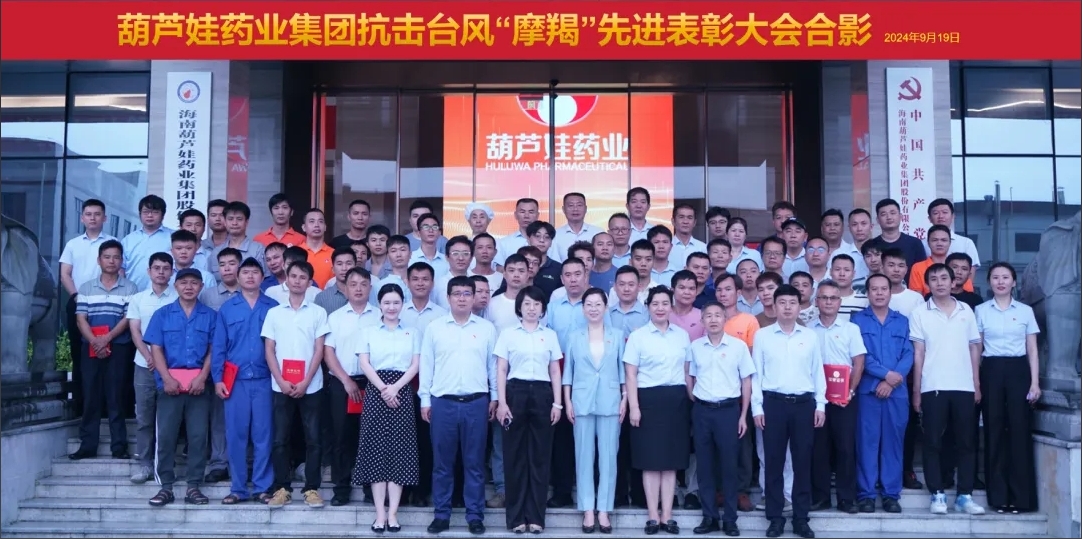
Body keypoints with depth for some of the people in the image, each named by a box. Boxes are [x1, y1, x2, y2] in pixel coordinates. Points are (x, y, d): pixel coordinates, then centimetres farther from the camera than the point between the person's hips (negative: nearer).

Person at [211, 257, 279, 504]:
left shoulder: (273, 307, 5)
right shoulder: (227, 308, 7)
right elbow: (218, 346, 5)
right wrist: (217, 378, -2)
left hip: (264, 380, -1)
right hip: (235, 380, 1)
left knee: (263, 434, 2)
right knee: (236, 434, 3)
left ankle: (263, 487, 10)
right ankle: (238, 488, 11)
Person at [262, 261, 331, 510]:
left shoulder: (318, 312, 4)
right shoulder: (274, 313, 8)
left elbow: (319, 351, -1)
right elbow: (269, 351, 4)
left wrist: (305, 382, -10)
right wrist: (281, 381, -8)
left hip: (311, 386, -1)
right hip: (281, 386, 1)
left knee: (313, 438, 1)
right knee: (281, 439, 3)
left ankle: (312, 488, 8)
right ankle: (282, 488, 11)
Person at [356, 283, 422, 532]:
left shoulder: (412, 333, 12)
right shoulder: (368, 332, 10)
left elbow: (415, 365, 3)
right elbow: (364, 364, -1)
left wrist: (395, 388, -11)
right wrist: (382, 388, -14)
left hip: (402, 392, 1)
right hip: (375, 391, 0)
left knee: (399, 449, -1)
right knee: (376, 449, -2)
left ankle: (393, 512, 2)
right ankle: (380, 513, 1)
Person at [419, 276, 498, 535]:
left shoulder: (487, 328, 6)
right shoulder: (434, 327, 5)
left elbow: (493, 365, 8)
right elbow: (426, 365, 6)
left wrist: (495, 397, 5)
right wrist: (425, 399, 3)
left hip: (477, 402, 0)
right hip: (442, 402, 0)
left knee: (474, 462, 6)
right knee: (442, 462, 6)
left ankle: (475, 515, 14)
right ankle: (441, 514, 16)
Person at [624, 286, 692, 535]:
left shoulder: (682, 335, 9)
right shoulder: (637, 336, 0)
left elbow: (687, 371, 13)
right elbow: (631, 375, -3)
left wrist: (691, 401, 8)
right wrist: (633, 406, -10)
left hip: (676, 400, 3)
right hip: (649, 399, -3)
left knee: (671, 459, 5)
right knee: (651, 459, 0)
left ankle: (667, 516, 12)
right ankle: (652, 516, 8)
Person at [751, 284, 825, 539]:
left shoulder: (810, 336, 7)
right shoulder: (762, 335, 3)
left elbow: (818, 372, 9)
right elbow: (756, 373, 3)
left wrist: (820, 404, 3)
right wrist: (757, 406, -2)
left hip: (804, 403, 1)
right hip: (773, 403, -1)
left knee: (803, 462, 5)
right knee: (773, 462, 3)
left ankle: (801, 518, 14)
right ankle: (775, 518, 12)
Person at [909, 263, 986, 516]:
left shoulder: (966, 311, 9)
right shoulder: (919, 313, 2)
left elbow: (974, 349, 11)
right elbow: (918, 353, 0)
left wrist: (977, 385, 6)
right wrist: (916, 390, -2)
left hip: (964, 387, 2)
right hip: (932, 388, -2)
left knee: (965, 441, 4)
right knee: (933, 442, 0)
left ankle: (965, 495, 10)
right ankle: (937, 495, 7)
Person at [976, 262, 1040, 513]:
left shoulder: (1025, 311, 7)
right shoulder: (981, 310, 6)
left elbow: (1032, 350, 7)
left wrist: (1035, 382, -2)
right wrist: (975, 381, 1)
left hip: (1018, 370, 0)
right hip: (991, 371, 0)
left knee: (1019, 430, -4)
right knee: (994, 430, 1)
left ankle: (1021, 497, 3)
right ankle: (999, 496, 8)